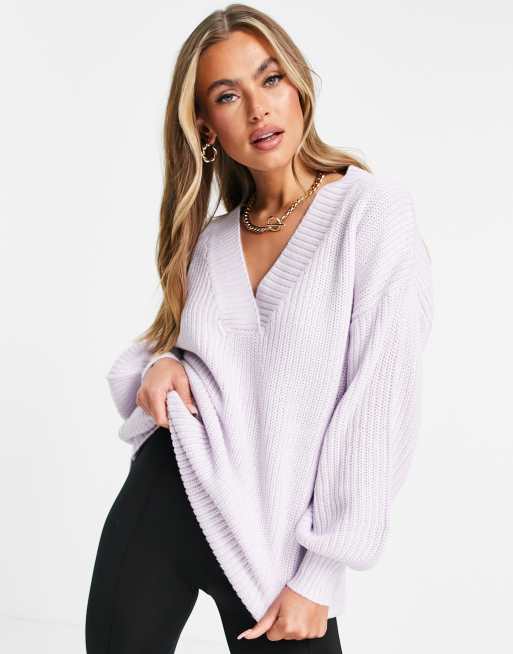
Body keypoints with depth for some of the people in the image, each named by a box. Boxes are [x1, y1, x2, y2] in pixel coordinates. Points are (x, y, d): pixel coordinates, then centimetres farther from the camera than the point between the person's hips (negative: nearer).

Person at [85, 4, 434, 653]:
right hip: (167, 494, 4)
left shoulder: (373, 211, -10)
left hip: (280, 536, -4)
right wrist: (163, 362, -5)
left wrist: (318, 578, -14)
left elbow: (379, 402, -14)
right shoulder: (211, 239, 6)